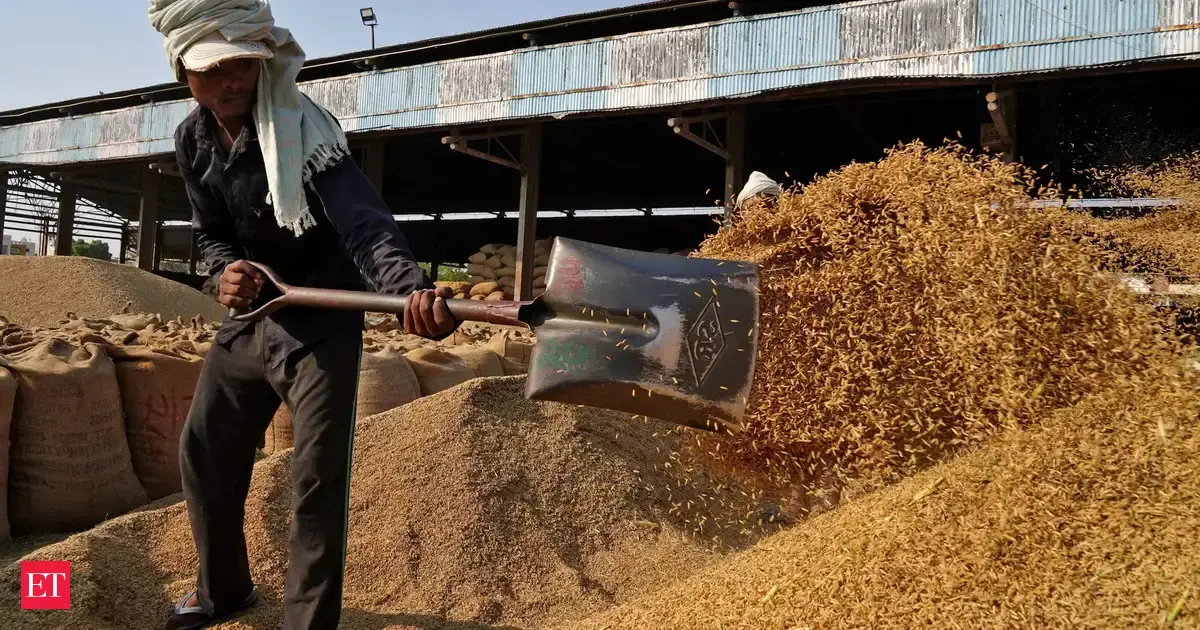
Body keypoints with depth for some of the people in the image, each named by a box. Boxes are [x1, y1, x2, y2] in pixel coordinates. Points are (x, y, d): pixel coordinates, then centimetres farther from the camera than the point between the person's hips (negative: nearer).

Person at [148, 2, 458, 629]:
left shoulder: (304, 128, -23)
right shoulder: (192, 138, 0)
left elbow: (363, 221, -38)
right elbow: (211, 233, 8)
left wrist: (410, 287, -58)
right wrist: (225, 270, -18)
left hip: (319, 325, -7)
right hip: (246, 321, 7)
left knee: (317, 484, -8)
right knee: (204, 454, 17)